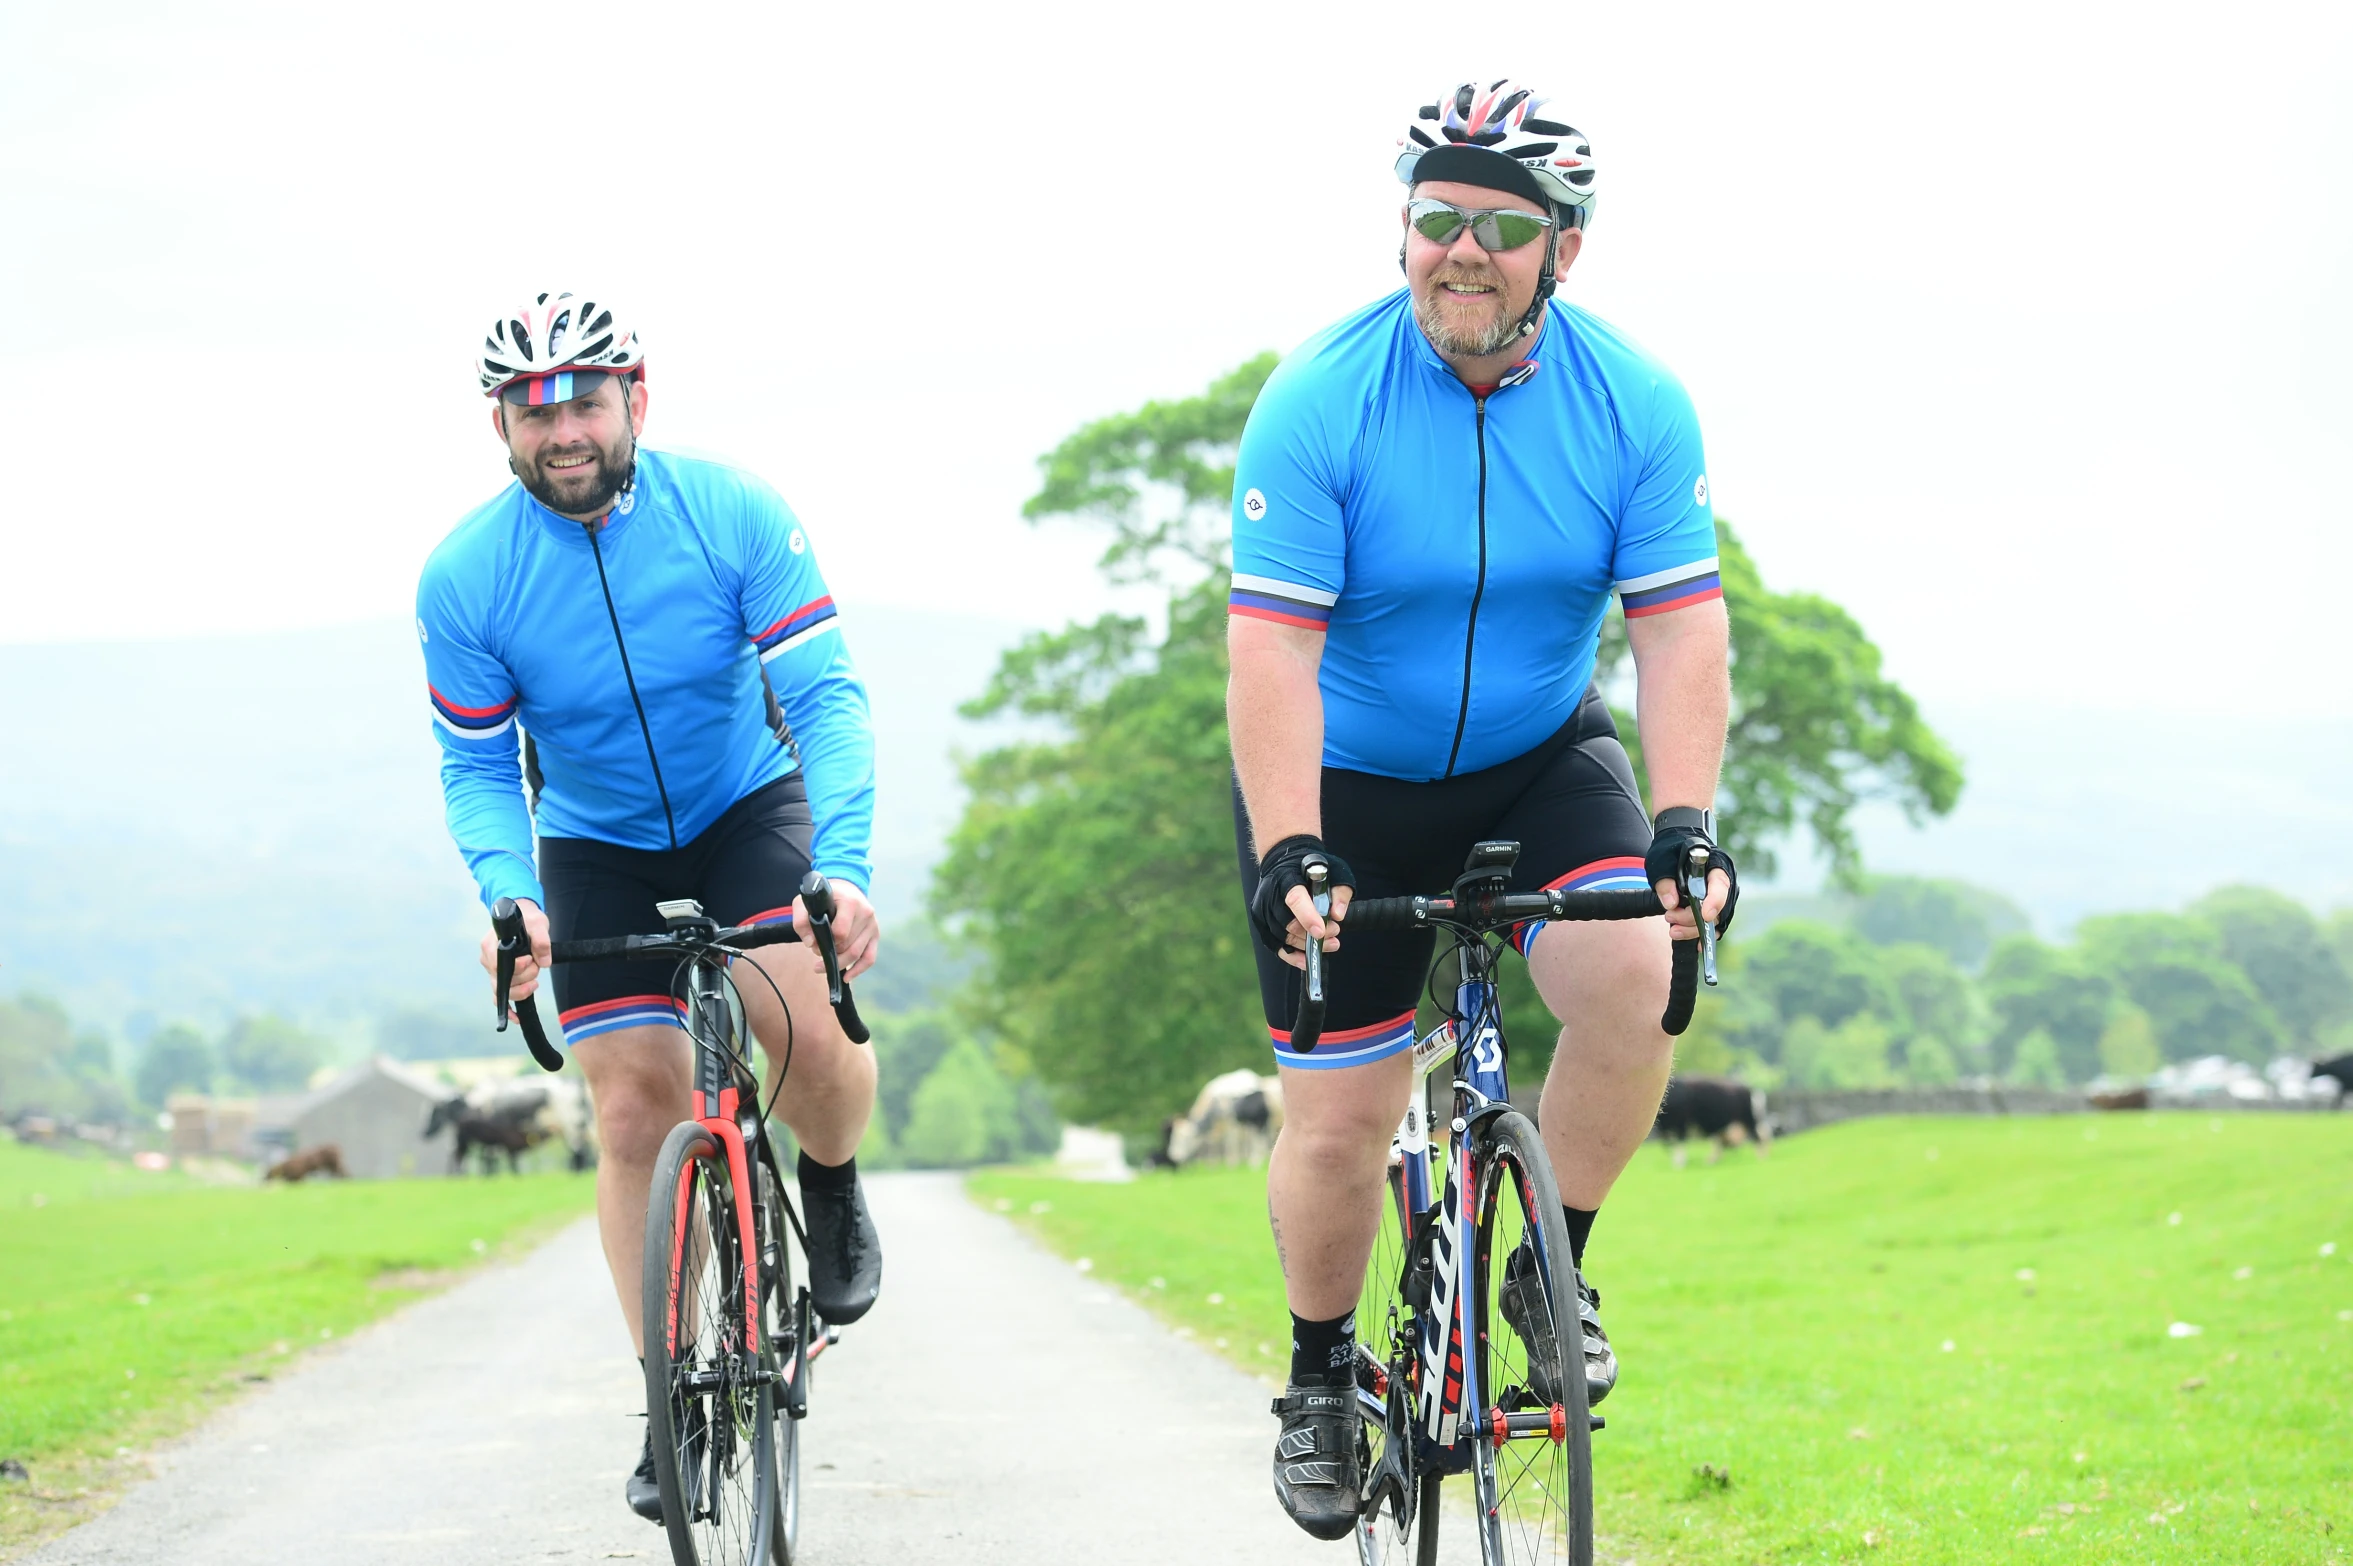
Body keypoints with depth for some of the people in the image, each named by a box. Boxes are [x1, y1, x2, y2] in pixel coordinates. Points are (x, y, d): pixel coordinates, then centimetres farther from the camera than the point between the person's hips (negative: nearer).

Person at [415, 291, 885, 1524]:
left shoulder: (734, 516, -22)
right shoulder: (463, 579, -18)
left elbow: (827, 697, -24)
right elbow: (478, 770, -10)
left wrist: (845, 866, -38)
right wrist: (509, 897, -30)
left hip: (748, 806, -1)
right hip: (596, 845, 1)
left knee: (807, 1026, -28)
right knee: (639, 1115, -6)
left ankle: (832, 1189, 5)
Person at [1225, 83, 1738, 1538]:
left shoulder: (1635, 404, -14)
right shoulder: (1319, 403, -21)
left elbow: (1681, 629, -16)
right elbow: (1272, 649, -24)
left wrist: (1683, 827, -29)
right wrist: (1287, 855, -35)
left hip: (1541, 760, 2)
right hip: (1350, 784, -2)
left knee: (1635, 972, -26)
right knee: (1341, 1124, -3)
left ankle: (1552, 1270, -4)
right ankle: (1322, 1374, 24)